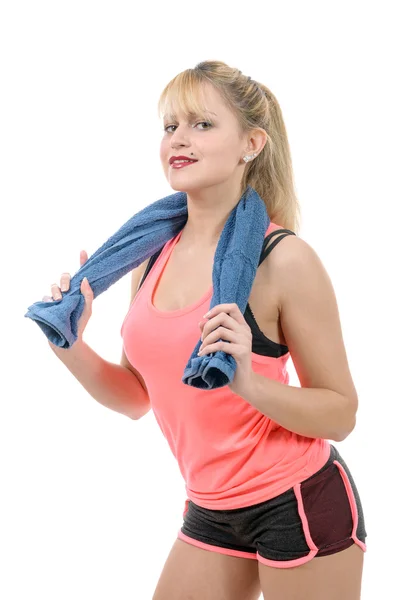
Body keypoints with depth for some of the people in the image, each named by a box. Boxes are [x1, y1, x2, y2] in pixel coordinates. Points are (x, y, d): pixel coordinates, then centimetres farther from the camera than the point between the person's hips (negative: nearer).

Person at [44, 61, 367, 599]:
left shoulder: (283, 260, -17)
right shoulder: (152, 257, 1)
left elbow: (341, 415, -13)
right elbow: (136, 397, 9)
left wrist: (249, 381, -28)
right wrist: (70, 347, -7)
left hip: (300, 507, -5)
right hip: (211, 510, 6)